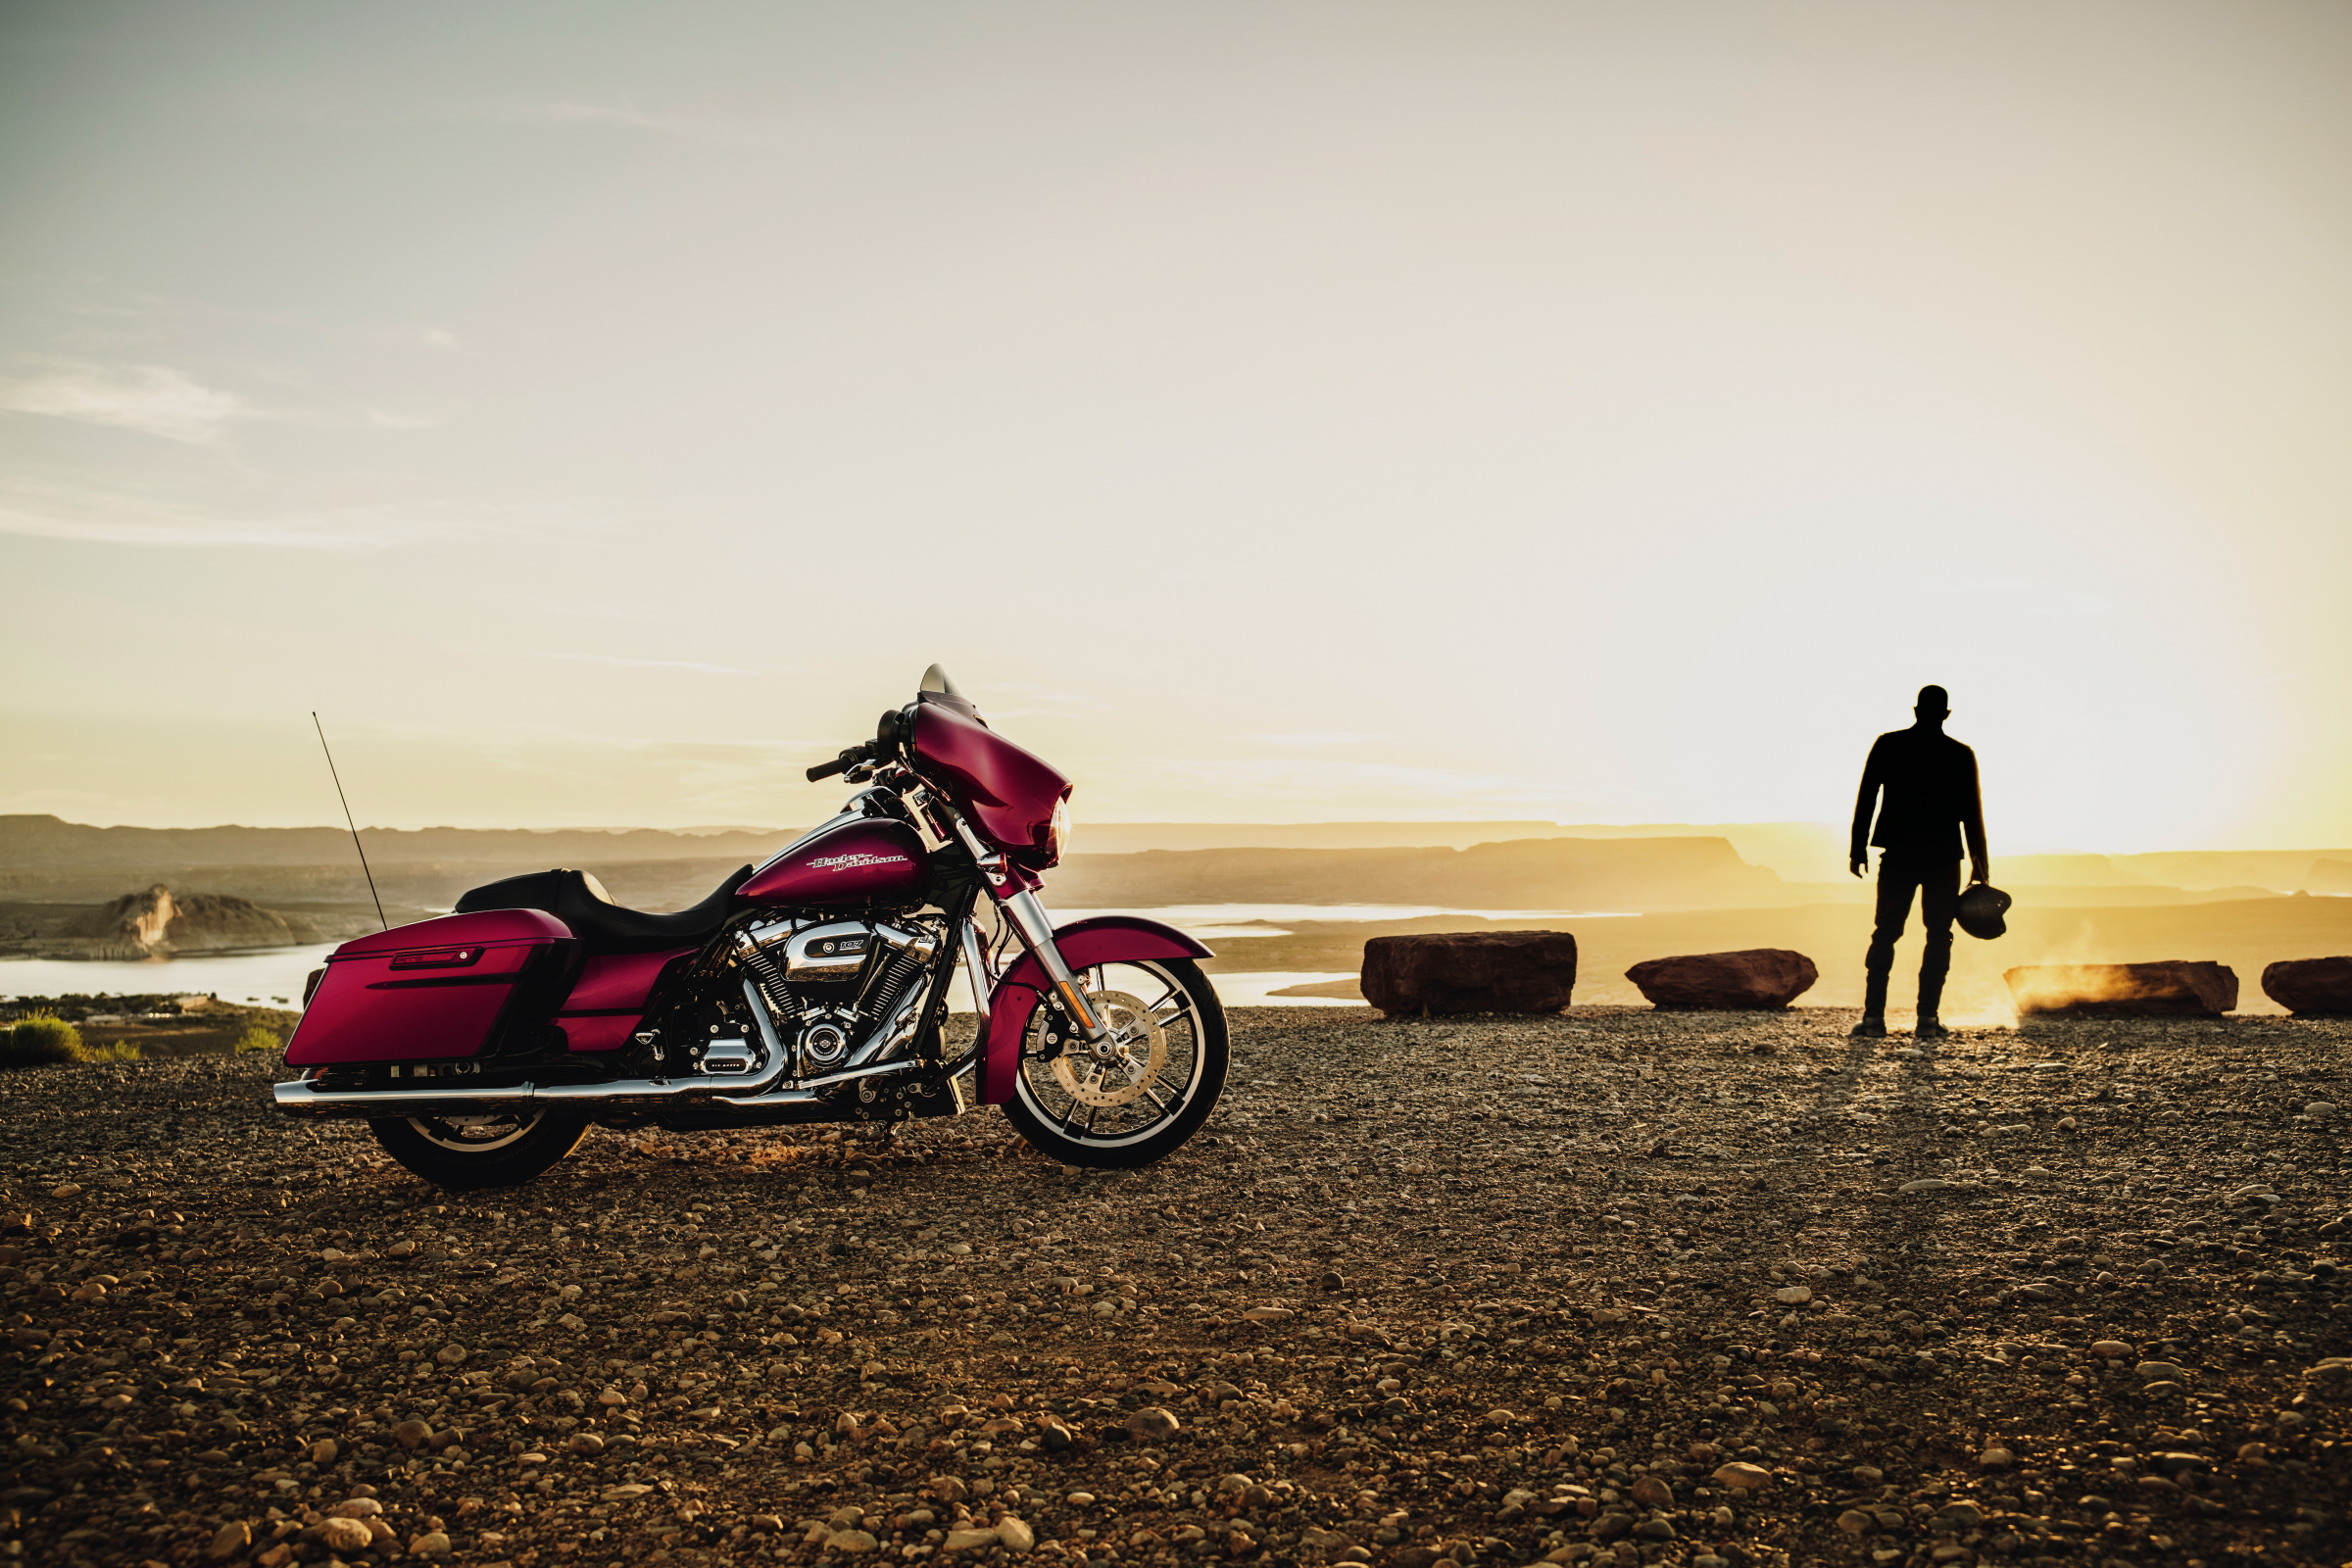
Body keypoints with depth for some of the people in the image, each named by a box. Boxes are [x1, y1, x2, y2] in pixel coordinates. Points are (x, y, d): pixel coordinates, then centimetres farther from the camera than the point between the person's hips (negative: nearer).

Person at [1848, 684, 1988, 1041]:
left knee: (1885, 933, 5)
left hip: (1898, 854, 1)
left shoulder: (1888, 745, 1)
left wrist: (1858, 847, 4)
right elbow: (1971, 811, 1)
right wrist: (1980, 863, 6)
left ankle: (1873, 1016, -3)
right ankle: (1927, 1018, -2)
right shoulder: (1961, 755, 1)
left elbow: (1866, 797, 0)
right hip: (1943, 856, -1)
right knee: (1938, 936, 5)